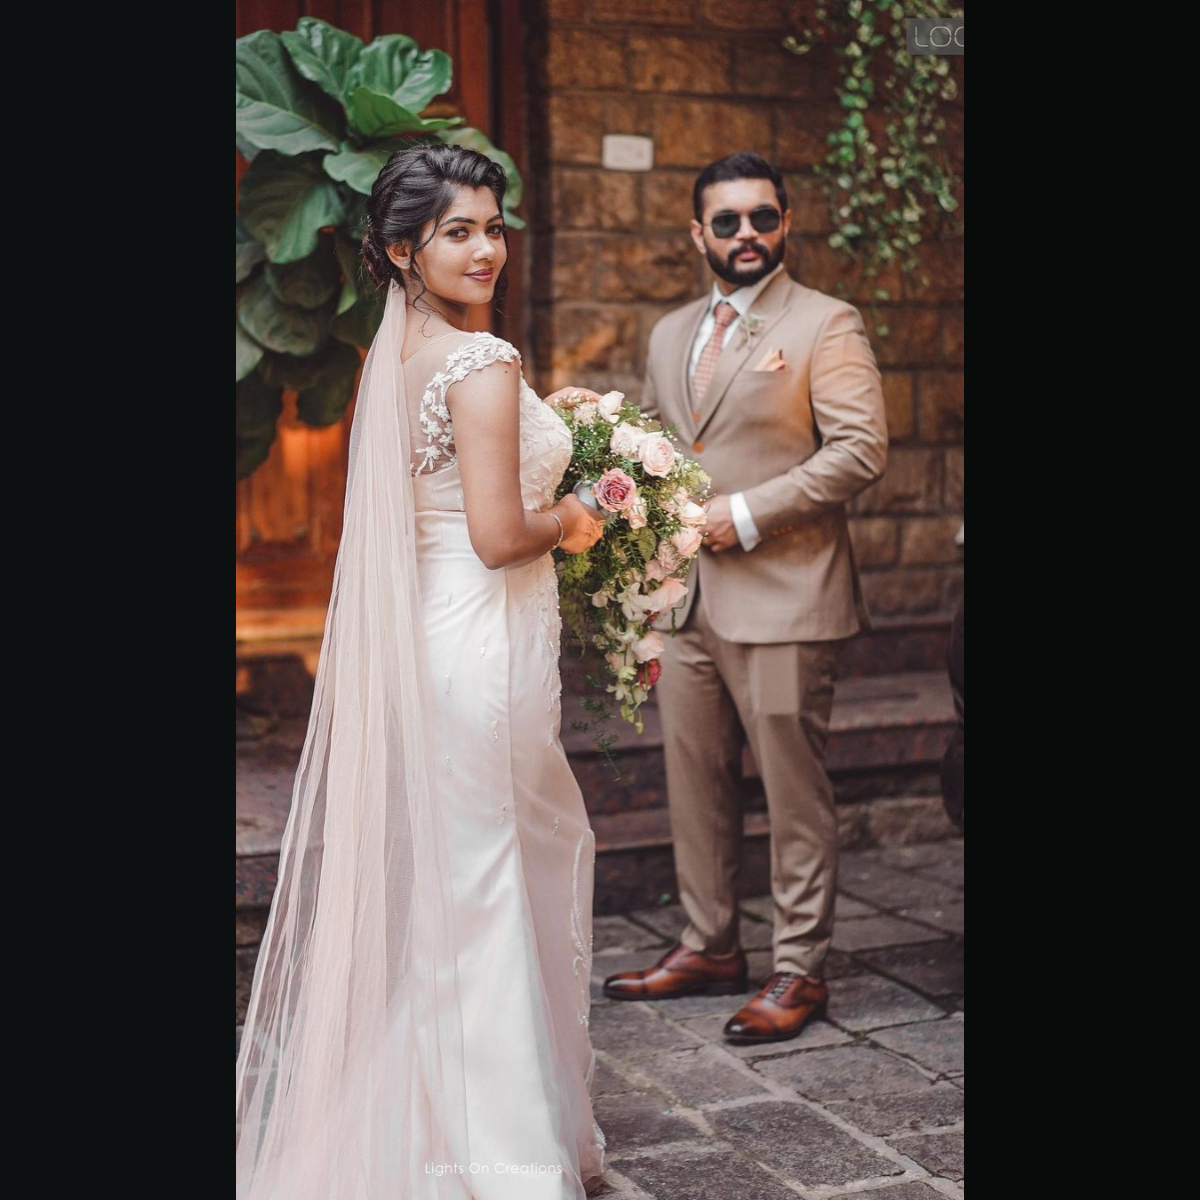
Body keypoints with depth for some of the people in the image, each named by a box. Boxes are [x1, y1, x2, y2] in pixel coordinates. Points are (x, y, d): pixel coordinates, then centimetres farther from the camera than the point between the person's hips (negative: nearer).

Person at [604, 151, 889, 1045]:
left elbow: (862, 448, -13)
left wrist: (747, 514, -17)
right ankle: (709, 946, 27)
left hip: (783, 601, -7)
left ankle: (801, 970, 11)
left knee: (796, 795, 0)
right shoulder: (670, 336, 17)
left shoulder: (827, 326, -4)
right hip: (687, 601, 7)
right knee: (694, 786, 13)